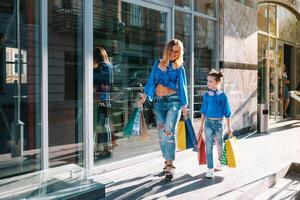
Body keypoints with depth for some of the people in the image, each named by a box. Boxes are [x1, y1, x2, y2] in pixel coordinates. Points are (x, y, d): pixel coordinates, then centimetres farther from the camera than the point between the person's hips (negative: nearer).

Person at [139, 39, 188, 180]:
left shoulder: (179, 67, 4)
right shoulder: (158, 63, 11)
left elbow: (182, 87, 4)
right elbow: (151, 81, 12)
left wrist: (184, 106, 2)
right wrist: (144, 97, 6)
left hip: (173, 101, -3)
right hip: (158, 102, 4)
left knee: (169, 132, -14)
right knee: (162, 134, 7)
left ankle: (169, 165, -10)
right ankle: (167, 161, 20)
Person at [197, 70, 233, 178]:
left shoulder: (222, 95, -6)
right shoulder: (206, 95, 1)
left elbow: (227, 112, -1)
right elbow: (203, 111, 7)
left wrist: (229, 127, 0)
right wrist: (201, 125, 7)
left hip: (218, 123, -1)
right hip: (208, 122, 1)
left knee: (219, 145, 14)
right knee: (208, 146, -3)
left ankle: (220, 162, 39)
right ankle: (210, 169, 2)